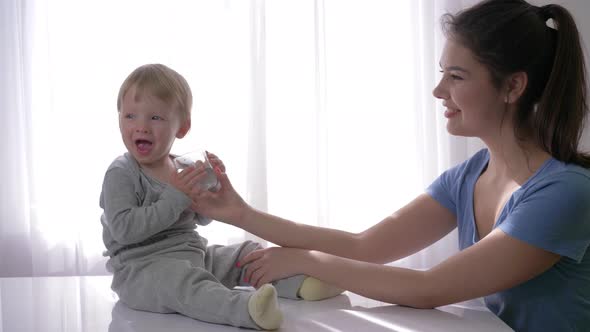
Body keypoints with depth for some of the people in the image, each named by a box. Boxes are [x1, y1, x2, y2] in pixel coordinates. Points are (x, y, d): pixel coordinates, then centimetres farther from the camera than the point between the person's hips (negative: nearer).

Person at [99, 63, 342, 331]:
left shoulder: (181, 167, 10)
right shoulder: (121, 174, -10)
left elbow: (201, 219, 18)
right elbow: (123, 229, -23)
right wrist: (175, 197, -25)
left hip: (193, 253, 8)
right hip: (142, 267, -8)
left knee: (247, 253, 3)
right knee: (179, 279, -37)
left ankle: (302, 283, -11)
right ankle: (246, 309, -60)